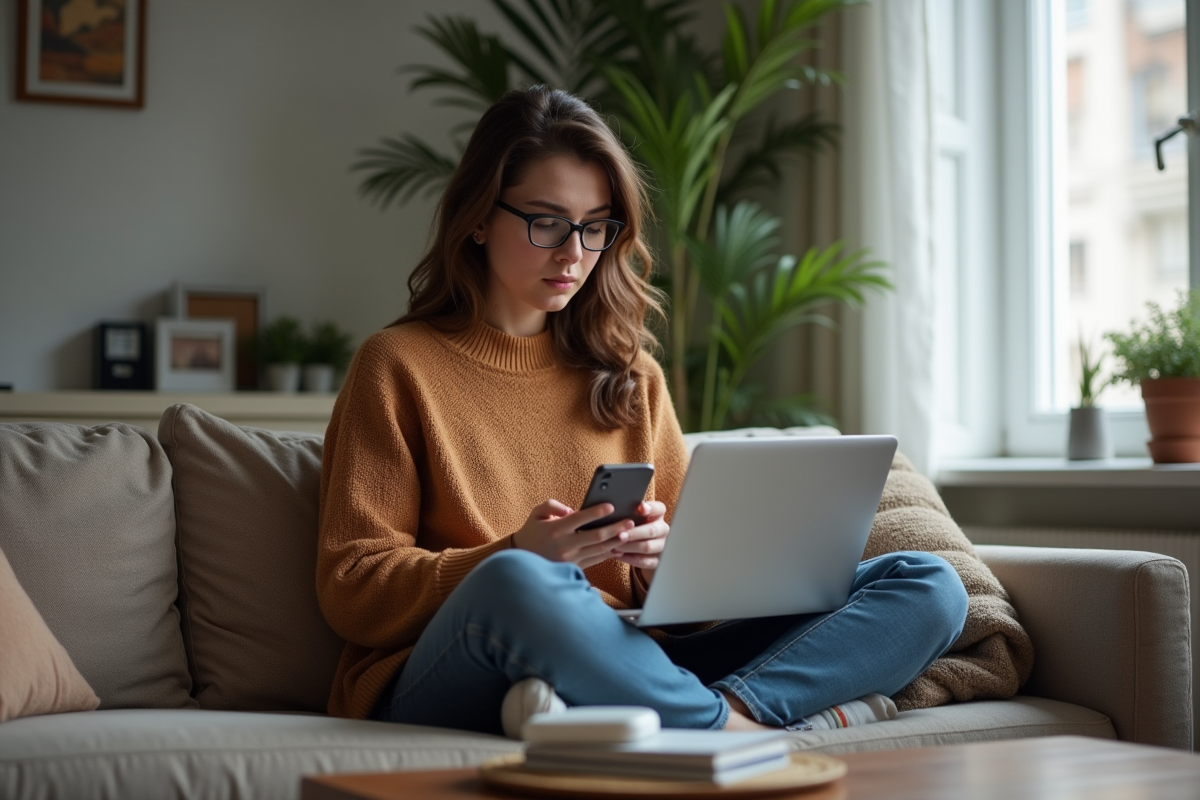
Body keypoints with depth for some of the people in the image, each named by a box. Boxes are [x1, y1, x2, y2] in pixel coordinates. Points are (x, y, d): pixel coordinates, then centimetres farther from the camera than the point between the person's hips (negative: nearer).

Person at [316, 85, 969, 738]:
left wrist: (662, 556, -4)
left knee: (928, 587, -11)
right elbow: (350, 590, 0)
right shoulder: (398, 365, 7)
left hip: (625, 667, 5)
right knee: (517, 584, -42)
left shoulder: (632, 375, 21)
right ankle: (736, 728, -23)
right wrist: (516, 556, -16)